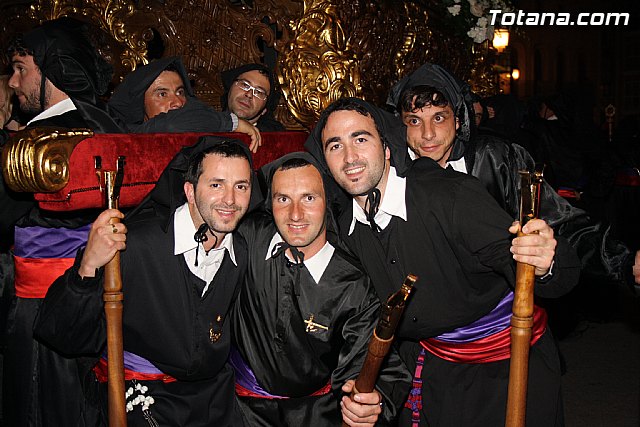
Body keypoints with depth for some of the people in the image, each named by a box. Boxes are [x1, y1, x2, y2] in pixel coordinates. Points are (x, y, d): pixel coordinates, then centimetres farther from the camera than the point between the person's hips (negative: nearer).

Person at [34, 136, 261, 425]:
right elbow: (62, 337, -19)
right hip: (143, 397, -4)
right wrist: (87, 268, -32)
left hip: (216, 392, 4)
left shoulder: (243, 254, 0)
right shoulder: (133, 245, -19)